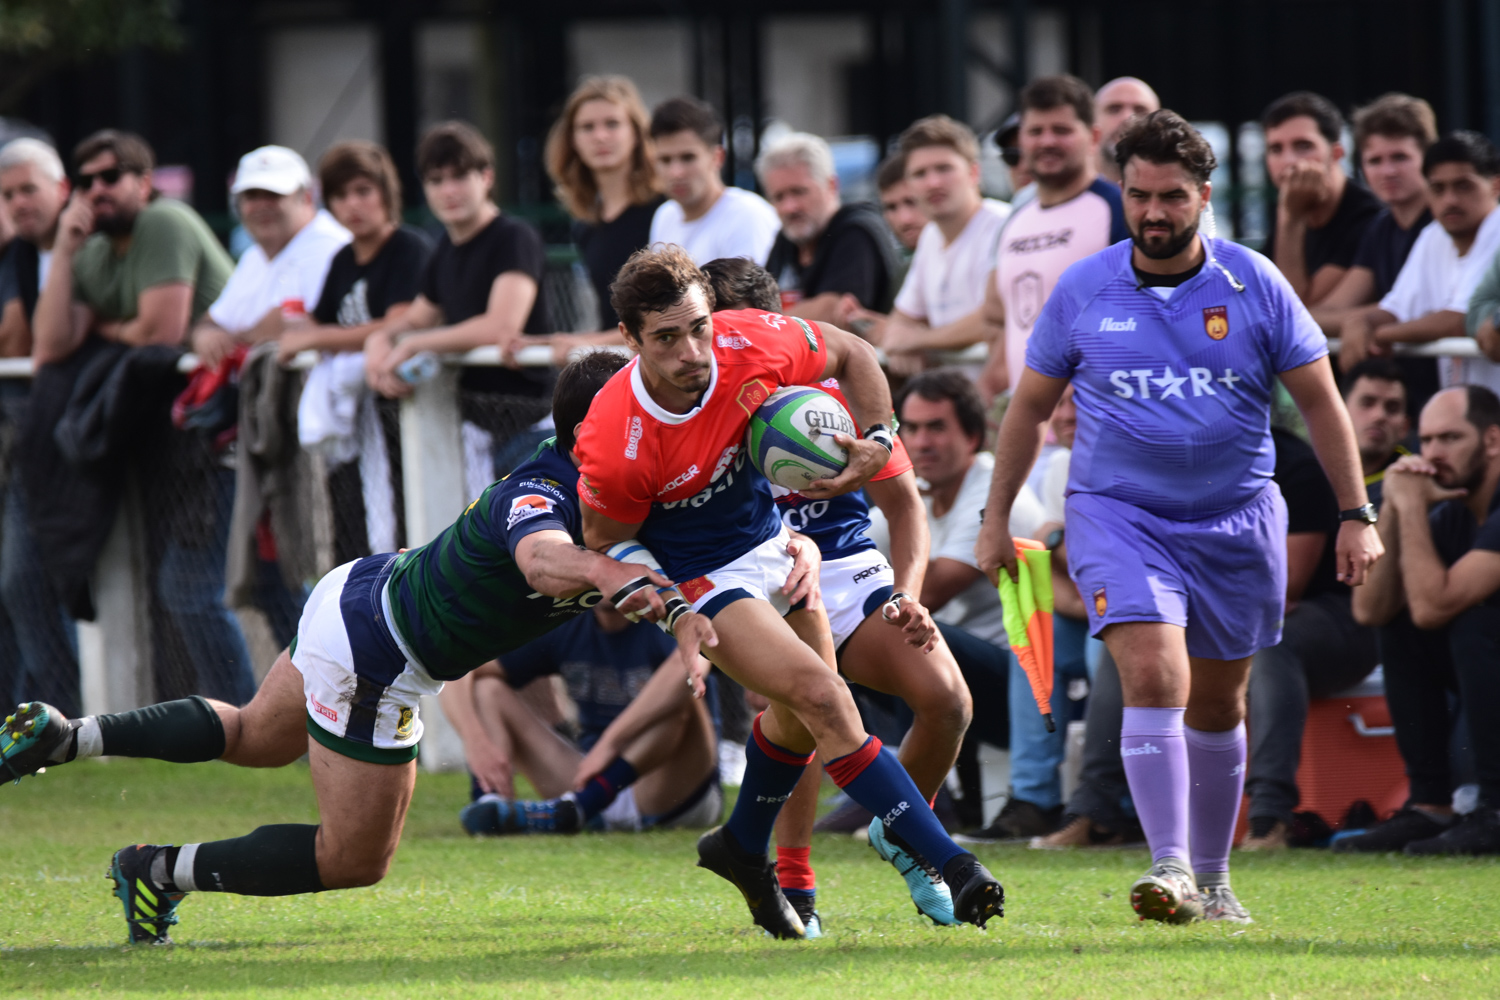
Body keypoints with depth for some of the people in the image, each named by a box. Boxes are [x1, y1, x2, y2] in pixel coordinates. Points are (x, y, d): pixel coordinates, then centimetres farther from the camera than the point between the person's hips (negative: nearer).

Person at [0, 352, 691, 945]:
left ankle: (64, 737, 33)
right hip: (371, 658, -10)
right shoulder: (540, 497, -30)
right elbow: (542, 560, -53)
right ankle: (163, 872, 12)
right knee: (355, 859, 3)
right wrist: (615, 574, -71)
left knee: (253, 738, 33)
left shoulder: (586, 492, -1)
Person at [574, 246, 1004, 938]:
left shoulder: (751, 343, -24)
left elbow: (850, 356, -4)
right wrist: (673, 614, -26)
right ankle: (948, 863, -17)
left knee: (798, 715, 20)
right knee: (822, 699, -19)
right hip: (699, 580, -6)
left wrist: (876, 441, -16)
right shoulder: (616, 446, -34)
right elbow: (606, 549, -16)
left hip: (772, 543, 6)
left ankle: (743, 849, 47)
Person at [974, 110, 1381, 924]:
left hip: (1236, 520, 2)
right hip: (1116, 513, -2)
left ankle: (1212, 879, 26)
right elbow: (1030, 406, 9)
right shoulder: (1082, 292, -2)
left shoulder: (1254, 285, -3)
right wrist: (996, 519, 9)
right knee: (1154, 675, -21)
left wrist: (1355, 514, -1)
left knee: (1217, 705, 11)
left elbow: (1318, 399, 3)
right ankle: (1171, 871, -23)